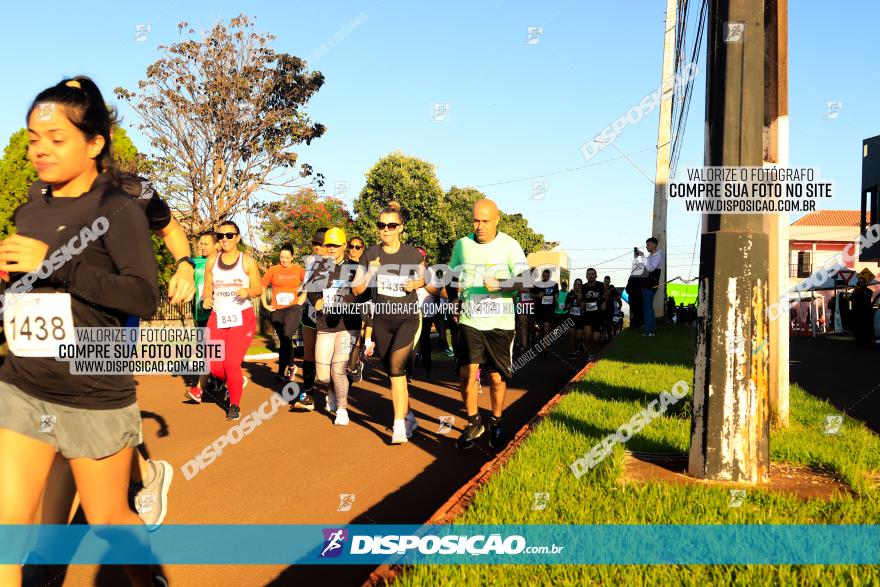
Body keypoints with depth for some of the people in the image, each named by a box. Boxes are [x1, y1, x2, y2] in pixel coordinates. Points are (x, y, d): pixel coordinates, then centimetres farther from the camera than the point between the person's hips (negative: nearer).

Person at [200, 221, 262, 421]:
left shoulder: (247, 262, -2)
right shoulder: (212, 261, 6)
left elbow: (258, 289, 0)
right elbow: (207, 287, 11)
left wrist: (247, 292, -22)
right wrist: (207, 298, -11)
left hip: (242, 318, -3)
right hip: (218, 317, 4)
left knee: (232, 363, -13)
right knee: (215, 366, -3)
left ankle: (235, 405, 9)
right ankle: (238, 381, 31)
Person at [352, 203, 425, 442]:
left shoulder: (412, 254, -6)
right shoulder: (370, 254, -2)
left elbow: (423, 277, 13)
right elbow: (357, 289, 0)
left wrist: (416, 283, -9)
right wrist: (369, 273, -19)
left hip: (408, 318, -4)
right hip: (381, 320, 4)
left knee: (396, 366, -22)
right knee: (392, 372, 12)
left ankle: (399, 425, -19)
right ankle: (408, 417, 32)